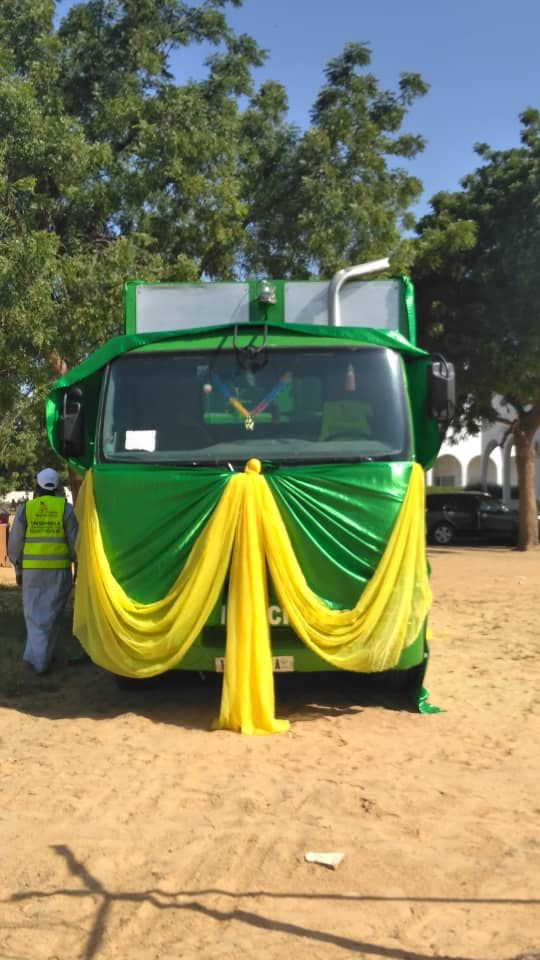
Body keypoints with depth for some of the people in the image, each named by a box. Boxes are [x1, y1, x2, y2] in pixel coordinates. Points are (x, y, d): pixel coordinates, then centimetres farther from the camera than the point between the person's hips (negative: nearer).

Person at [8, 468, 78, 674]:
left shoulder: (25, 508, 1)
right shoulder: (65, 508, -2)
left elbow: (15, 544, 2)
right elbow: (75, 542, -3)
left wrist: (18, 570, 12)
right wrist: (77, 565, 9)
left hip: (32, 568, 1)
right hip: (59, 569, 0)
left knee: (34, 612, 14)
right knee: (50, 614, 8)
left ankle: (36, 654, 9)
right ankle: (41, 658, 11)